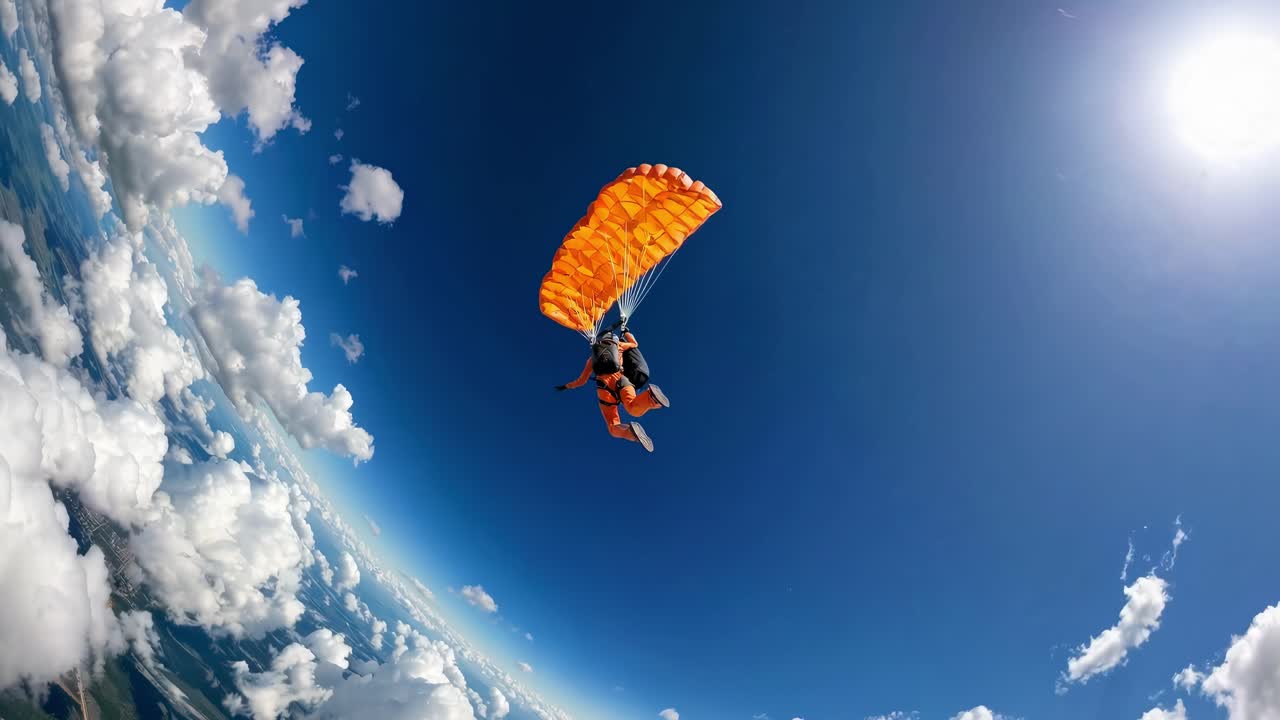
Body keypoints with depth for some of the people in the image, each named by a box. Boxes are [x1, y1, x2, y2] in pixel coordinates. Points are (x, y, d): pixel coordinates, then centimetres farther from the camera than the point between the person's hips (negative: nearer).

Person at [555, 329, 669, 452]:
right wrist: (626, 332, 68)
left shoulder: (592, 358, 33)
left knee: (614, 429, -2)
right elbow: (635, 344, 51)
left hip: (603, 385, 1)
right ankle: (650, 396, -62)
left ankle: (630, 431, -38)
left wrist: (566, 386, 55)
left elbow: (581, 381, 38)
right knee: (634, 408, -27)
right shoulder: (618, 344, 30)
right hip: (620, 379, -1)